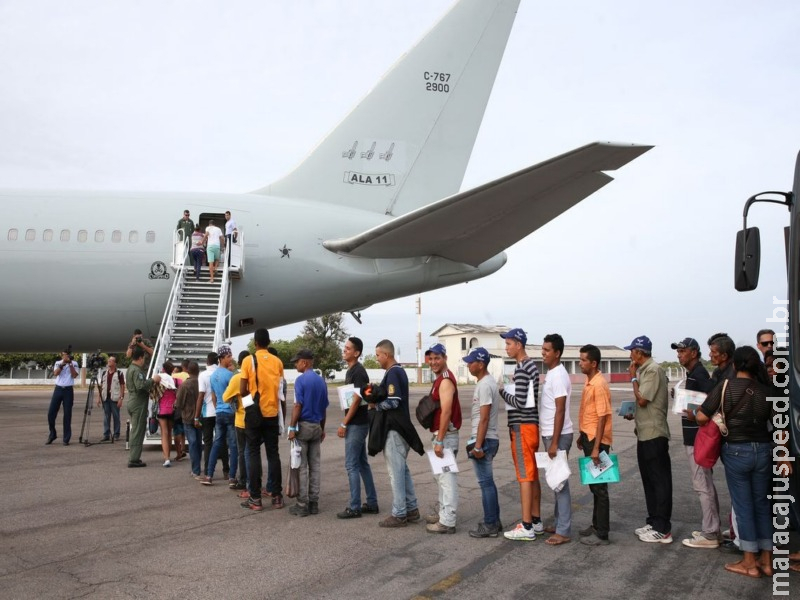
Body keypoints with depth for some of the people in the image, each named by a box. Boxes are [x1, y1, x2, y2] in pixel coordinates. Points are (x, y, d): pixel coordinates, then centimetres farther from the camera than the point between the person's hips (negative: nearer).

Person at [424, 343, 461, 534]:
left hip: (446, 435, -11)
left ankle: (447, 522, -4)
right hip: (440, 434, 11)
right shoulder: (440, 379, 16)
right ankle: (442, 513, 30)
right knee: (440, 475, 19)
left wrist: (439, 441, -24)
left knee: (446, 477, -8)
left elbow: (446, 412, -23)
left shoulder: (445, 380, -16)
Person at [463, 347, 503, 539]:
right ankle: (494, 521, 22)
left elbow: (484, 418, -22)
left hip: (484, 440, -10)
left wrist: (478, 445, -21)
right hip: (488, 439, 10)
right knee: (488, 482, 15)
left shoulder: (484, 385, -18)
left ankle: (490, 525, 2)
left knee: (486, 483, -4)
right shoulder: (488, 382, 14)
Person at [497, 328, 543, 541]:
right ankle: (536, 521, 19)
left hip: (522, 427, -10)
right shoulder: (532, 365, 14)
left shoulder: (521, 369, -17)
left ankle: (526, 527, -3)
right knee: (533, 475, 13)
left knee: (525, 476, -6)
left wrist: (501, 391, -7)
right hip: (531, 425, 10)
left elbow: (519, 402, -20)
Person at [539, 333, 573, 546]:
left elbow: (560, 411, -21)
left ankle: (564, 531, 0)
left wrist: (554, 442, -22)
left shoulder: (558, 375, -17)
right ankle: (559, 524, 24)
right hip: (550, 434, 10)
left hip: (558, 436, -10)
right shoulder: (551, 374, 12)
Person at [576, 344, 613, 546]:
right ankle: (597, 525, 28)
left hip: (597, 441, -10)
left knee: (599, 486, -3)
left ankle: (602, 534, 3)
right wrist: (582, 436, 22)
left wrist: (596, 447, -23)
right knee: (593, 485, 17)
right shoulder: (589, 382, 11)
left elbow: (602, 417, -21)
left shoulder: (599, 385, -18)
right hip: (589, 438, 10)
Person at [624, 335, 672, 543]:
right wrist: (634, 414, 12)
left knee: (659, 480, -4)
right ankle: (654, 522, 25)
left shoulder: (653, 370, -15)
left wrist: (633, 378, -9)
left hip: (654, 434, -10)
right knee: (649, 480, 15)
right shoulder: (645, 370, 13)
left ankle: (663, 530, 1)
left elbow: (642, 400, -20)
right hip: (645, 433, 10)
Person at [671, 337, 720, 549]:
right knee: (706, 484, 16)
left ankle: (709, 534, 1)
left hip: (697, 438, -11)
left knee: (702, 485, -5)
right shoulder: (693, 374, 15)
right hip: (694, 437, 11)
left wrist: (696, 415, -28)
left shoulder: (699, 374, -16)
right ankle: (712, 529, 25)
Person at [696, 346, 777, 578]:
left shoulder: (725, 387, -11)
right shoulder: (766, 390, 1)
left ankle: (750, 563, 13)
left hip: (737, 451, -4)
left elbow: (702, 417, -13)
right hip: (764, 450, 4)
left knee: (743, 506, 5)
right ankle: (766, 560, 22)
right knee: (762, 505, 14)